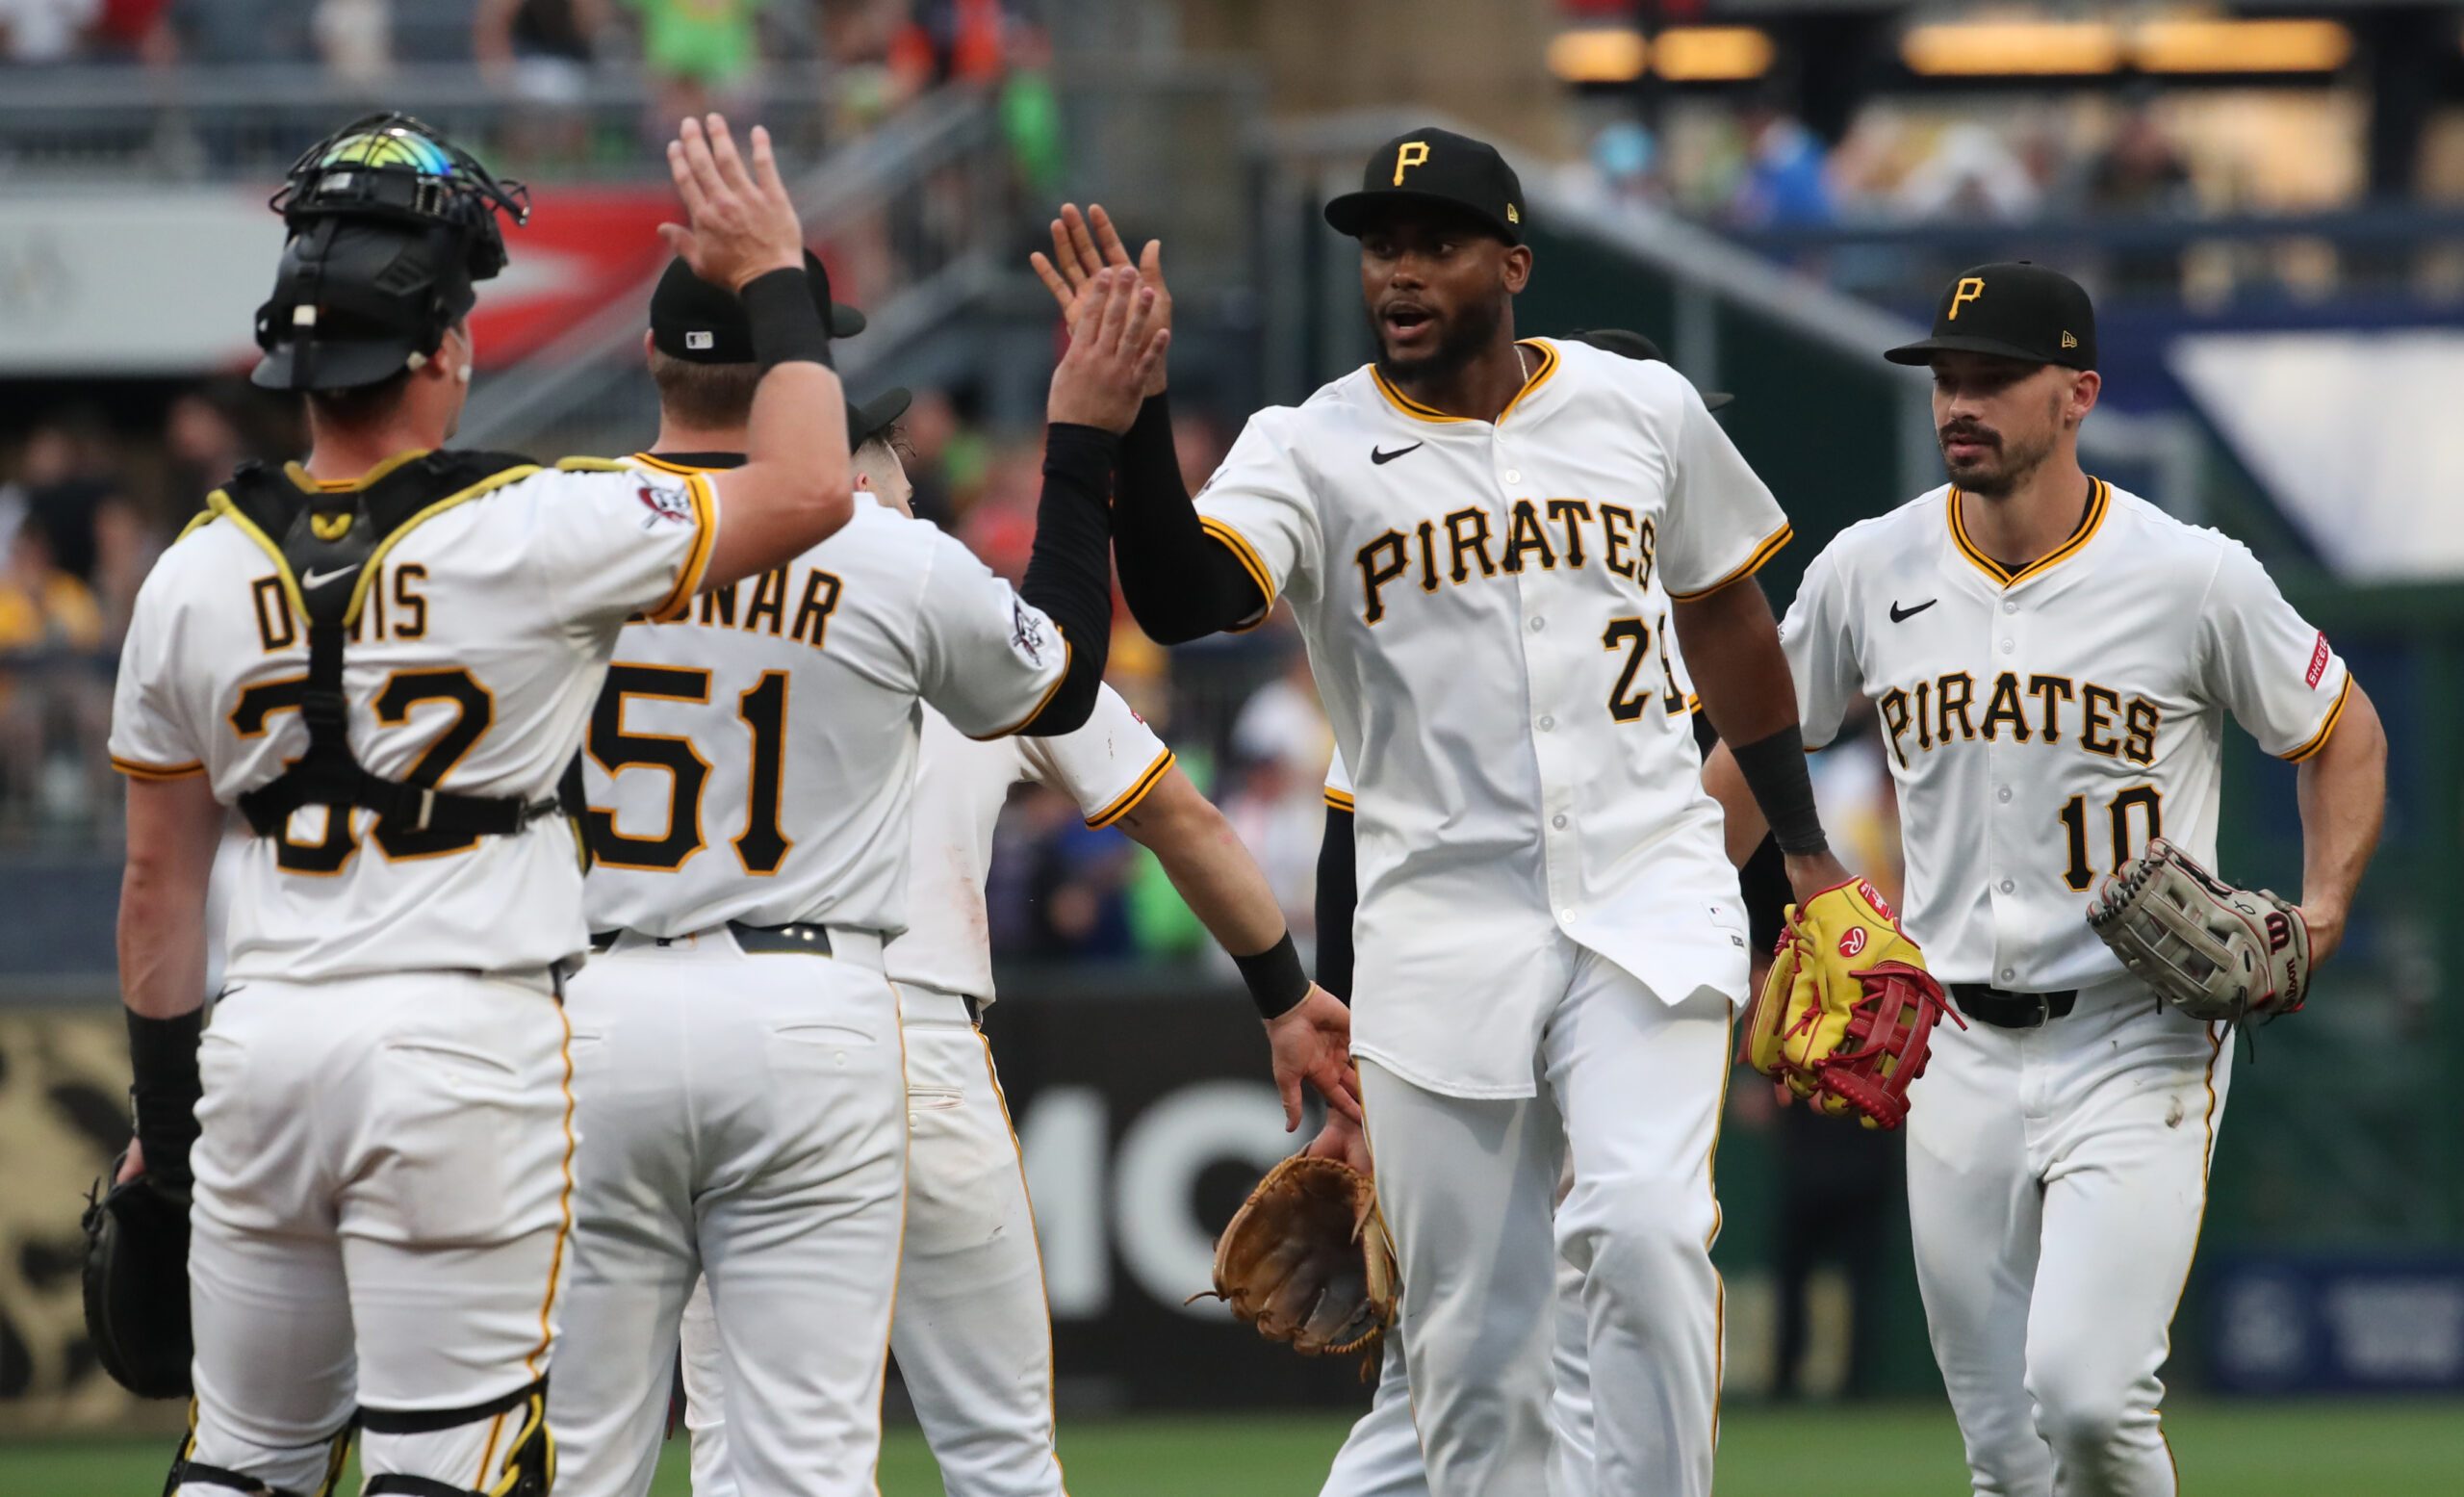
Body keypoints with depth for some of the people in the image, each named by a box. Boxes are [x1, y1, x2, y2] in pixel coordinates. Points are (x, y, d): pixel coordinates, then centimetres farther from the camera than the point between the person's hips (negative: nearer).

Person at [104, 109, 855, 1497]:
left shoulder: (198, 574, 3)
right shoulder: (528, 533, -11)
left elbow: (161, 882, 10)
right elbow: (808, 490, -6)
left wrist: (165, 1119, 19)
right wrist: (773, 277, 7)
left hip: (264, 1035, 5)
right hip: (467, 1041, -5)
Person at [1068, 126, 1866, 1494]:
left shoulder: (1641, 410, 6)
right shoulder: (1310, 450, 0)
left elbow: (1723, 615, 20)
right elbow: (1179, 597, -19)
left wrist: (1805, 849, 21)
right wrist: (1133, 409, -32)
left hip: (1648, 897, 0)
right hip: (1439, 922, 0)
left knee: (1644, 1227, -22)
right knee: (1468, 1337, 2)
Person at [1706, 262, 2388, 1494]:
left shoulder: (2195, 580, -8)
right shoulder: (1868, 572, 2)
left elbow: (2344, 734, 6)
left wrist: (2321, 909, -9)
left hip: (2137, 1040, -4)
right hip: (1960, 1056, 4)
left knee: (2086, 1393, -21)